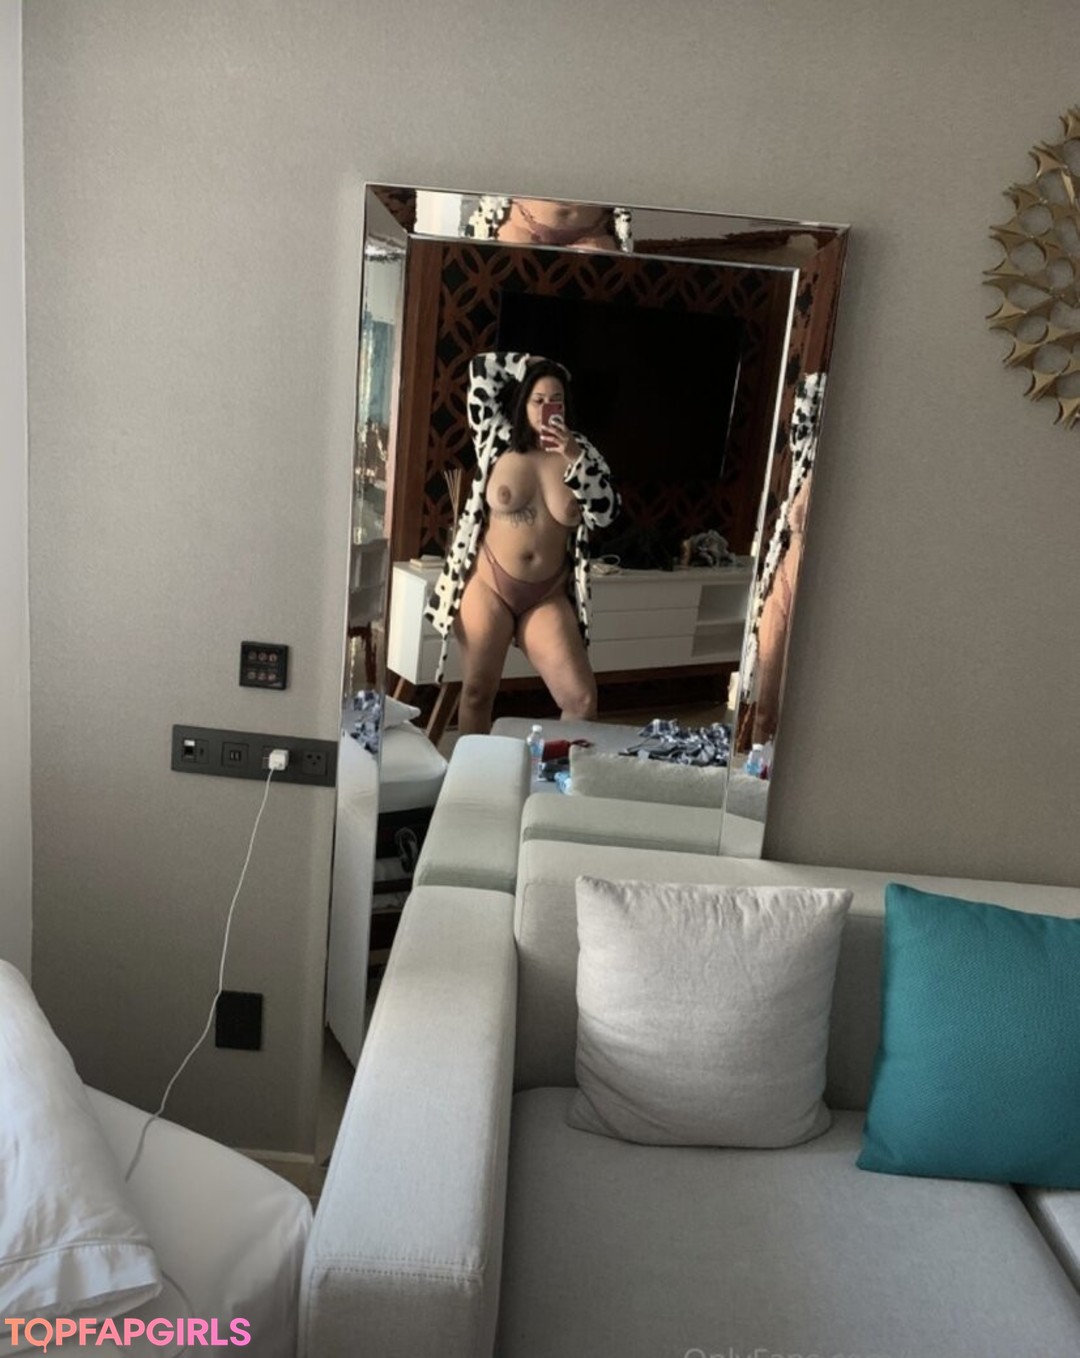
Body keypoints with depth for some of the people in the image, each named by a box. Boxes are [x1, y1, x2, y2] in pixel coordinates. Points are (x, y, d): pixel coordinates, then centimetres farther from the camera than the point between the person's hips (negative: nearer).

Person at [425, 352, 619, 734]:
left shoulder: (581, 452, 2)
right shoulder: (498, 440, -2)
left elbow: (605, 513, -9)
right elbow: (481, 369, -1)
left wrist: (576, 458, -18)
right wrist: (532, 366, 7)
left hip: (548, 597, 1)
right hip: (490, 586, -1)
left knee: (582, 699, -6)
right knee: (478, 691, 6)